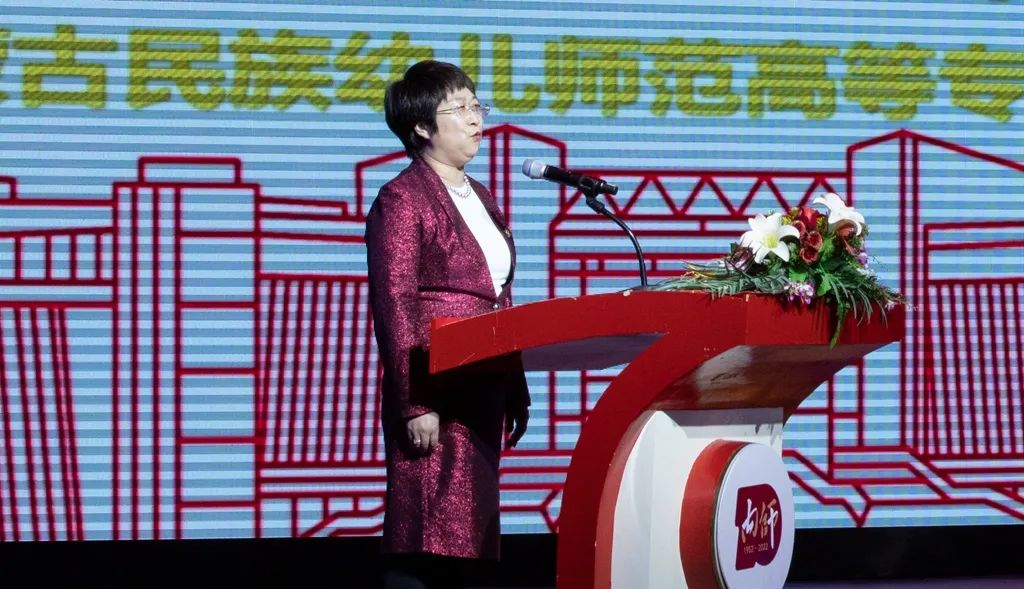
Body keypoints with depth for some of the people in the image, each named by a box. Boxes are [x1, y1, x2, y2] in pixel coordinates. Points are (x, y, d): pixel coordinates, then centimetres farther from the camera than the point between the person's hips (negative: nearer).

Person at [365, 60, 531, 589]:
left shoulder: (480, 198, 19)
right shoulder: (402, 199, -7)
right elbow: (394, 307, -13)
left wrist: (515, 391, 16)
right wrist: (415, 404, -19)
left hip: (483, 391, 8)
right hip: (435, 395, -8)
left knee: (458, 539, 8)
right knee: (424, 543, -10)